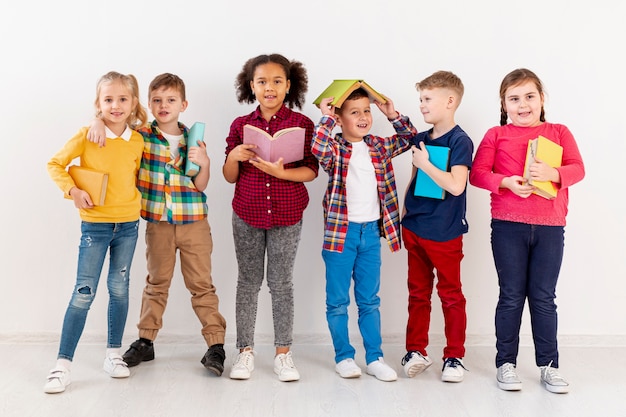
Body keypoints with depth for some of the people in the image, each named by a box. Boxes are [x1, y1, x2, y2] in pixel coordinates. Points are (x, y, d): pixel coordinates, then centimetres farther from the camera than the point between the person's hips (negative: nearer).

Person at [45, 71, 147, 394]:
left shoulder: (138, 141, 1)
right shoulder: (87, 136, -8)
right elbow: (55, 164, -2)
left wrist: (134, 201, 0)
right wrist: (73, 190, -16)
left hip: (127, 224, 3)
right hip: (94, 224, -3)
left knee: (120, 289, 10)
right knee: (84, 292, -5)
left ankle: (113, 354, 25)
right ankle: (63, 364, 1)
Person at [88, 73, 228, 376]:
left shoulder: (193, 139, 1)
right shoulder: (141, 136, -1)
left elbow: (201, 186, 0)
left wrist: (204, 163, -17)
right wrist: (98, 122, -19)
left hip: (193, 222, -1)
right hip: (158, 223, 1)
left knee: (201, 284, 2)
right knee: (156, 283, 14)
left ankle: (215, 344, 6)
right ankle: (145, 341, 25)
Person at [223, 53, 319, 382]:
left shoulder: (301, 124, -3)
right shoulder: (240, 125, 3)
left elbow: (311, 170, -6)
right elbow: (229, 177, 7)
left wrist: (281, 172, -22)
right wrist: (234, 157, -14)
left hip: (287, 216, -2)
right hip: (247, 215, 2)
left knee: (281, 283, 6)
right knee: (248, 281, 8)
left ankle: (283, 352, 17)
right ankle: (245, 351, 18)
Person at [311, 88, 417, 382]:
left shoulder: (379, 147, 7)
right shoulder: (335, 148, -8)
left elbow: (410, 138, 13)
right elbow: (318, 149, -30)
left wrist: (392, 115, 1)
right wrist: (326, 117, -24)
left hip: (372, 231, 4)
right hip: (340, 232, -4)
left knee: (369, 300, 13)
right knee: (338, 301, 6)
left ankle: (375, 358, 21)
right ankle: (343, 357, 20)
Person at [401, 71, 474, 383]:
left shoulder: (460, 141, -12)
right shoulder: (420, 140, 9)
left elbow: (456, 185, -25)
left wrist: (425, 163, -17)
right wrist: (403, 215, 15)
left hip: (444, 234, -6)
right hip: (414, 229, 7)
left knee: (450, 295, 6)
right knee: (418, 293, 14)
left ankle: (454, 357, 17)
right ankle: (416, 351, 25)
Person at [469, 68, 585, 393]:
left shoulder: (559, 132, 9)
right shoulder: (496, 135, 5)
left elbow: (578, 169, -2)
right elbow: (477, 174, -2)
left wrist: (552, 174, -22)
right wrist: (507, 182, -19)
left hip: (550, 226, 1)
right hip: (507, 226, -1)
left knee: (544, 297, 7)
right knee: (511, 296, 6)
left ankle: (549, 365, 17)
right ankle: (506, 363, 16)